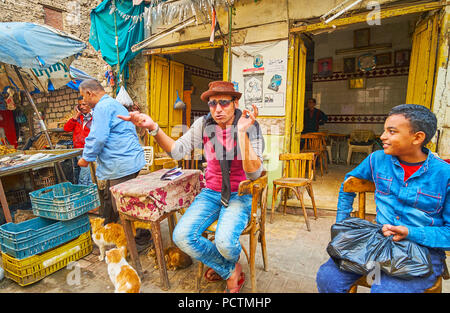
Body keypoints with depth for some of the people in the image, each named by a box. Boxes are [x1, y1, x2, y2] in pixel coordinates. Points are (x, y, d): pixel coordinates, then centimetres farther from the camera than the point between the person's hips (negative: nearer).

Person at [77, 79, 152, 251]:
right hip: (124, 162, 11)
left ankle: (142, 240, 11)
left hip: (122, 165, -11)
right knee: (109, 199, 23)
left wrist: (86, 158, -4)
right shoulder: (113, 104, 21)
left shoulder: (102, 107, -13)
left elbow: (97, 138, -20)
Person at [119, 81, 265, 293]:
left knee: (224, 242, -29)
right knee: (182, 236, -18)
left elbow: (254, 174, -23)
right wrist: (153, 128, -20)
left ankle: (221, 266, 14)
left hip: (239, 195, -3)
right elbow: (177, 150, -4)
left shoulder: (250, 127, -13)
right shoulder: (204, 124, -2)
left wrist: (242, 132, -34)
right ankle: (231, 271, 7)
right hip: (211, 193, 4)